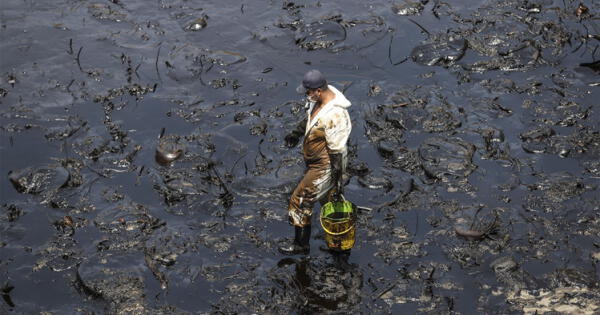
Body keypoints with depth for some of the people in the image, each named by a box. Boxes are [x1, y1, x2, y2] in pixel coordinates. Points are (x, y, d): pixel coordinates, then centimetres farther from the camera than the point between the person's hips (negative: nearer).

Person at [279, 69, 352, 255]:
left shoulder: (334, 116, -33)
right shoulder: (319, 100, -5)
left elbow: (337, 151, -28)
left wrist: (337, 179, -23)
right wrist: (297, 132, 25)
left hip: (325, 168, -9)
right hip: (315, 162, 9)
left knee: (300, 201, 1)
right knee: (327, 199, 23)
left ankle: (301, 245, 19)